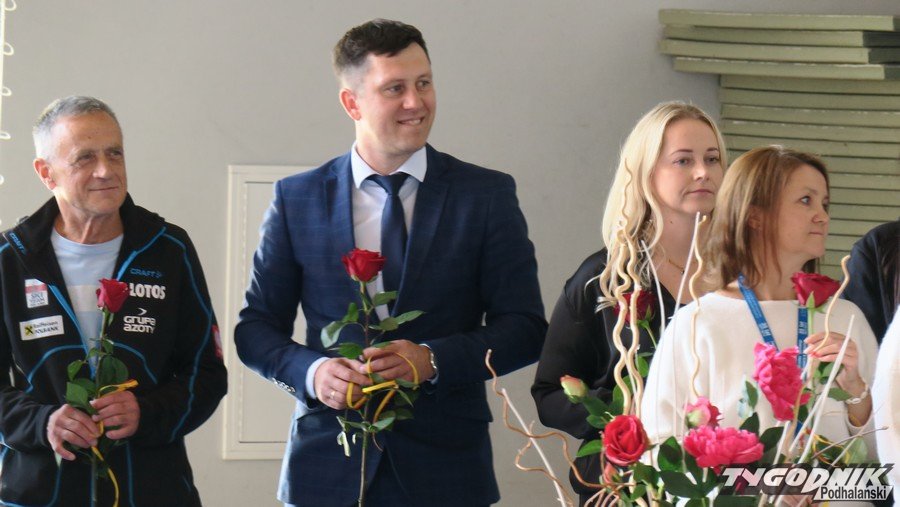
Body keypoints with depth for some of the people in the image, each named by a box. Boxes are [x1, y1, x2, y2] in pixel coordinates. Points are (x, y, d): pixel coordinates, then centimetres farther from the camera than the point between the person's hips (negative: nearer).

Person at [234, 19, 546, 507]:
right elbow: (255, 326, 7)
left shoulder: (488, 195, 2)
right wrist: (312, 371, -13)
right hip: (328, 464, 1)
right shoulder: (297, 199, 5)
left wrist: (433, 360, -16)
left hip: (444, 467, 0)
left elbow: (525, 327, 0)